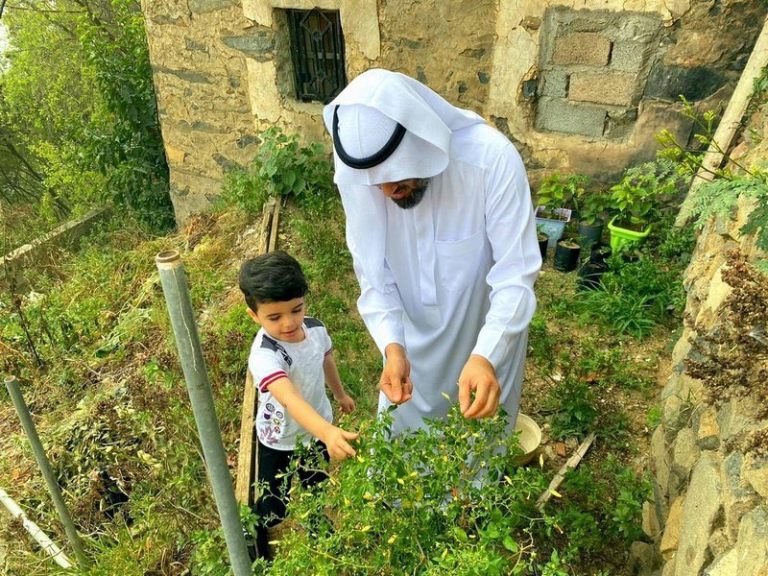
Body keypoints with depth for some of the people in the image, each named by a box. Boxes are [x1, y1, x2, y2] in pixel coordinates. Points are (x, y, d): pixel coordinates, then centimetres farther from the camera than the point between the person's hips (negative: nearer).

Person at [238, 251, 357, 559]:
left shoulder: (316, 328, -18)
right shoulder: (264, 355, -38)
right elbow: (290, 399, -53)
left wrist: (339, 393, 21)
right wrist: (328, 432, -69)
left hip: (317, 429, 5)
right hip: (281, 443, -5)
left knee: (318, 489, 28)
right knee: (274, 509, 13)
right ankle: (258, 544, 47)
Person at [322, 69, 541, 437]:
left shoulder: (492, 158, -32)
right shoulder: (355, 171, -23)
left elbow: (516, 276, -28)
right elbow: (374, 274, -15)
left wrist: (486, 356, -43)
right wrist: (392, 346, -29)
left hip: (487, 336, -2)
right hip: (411, 339, 2)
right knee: (400, 438, 24)